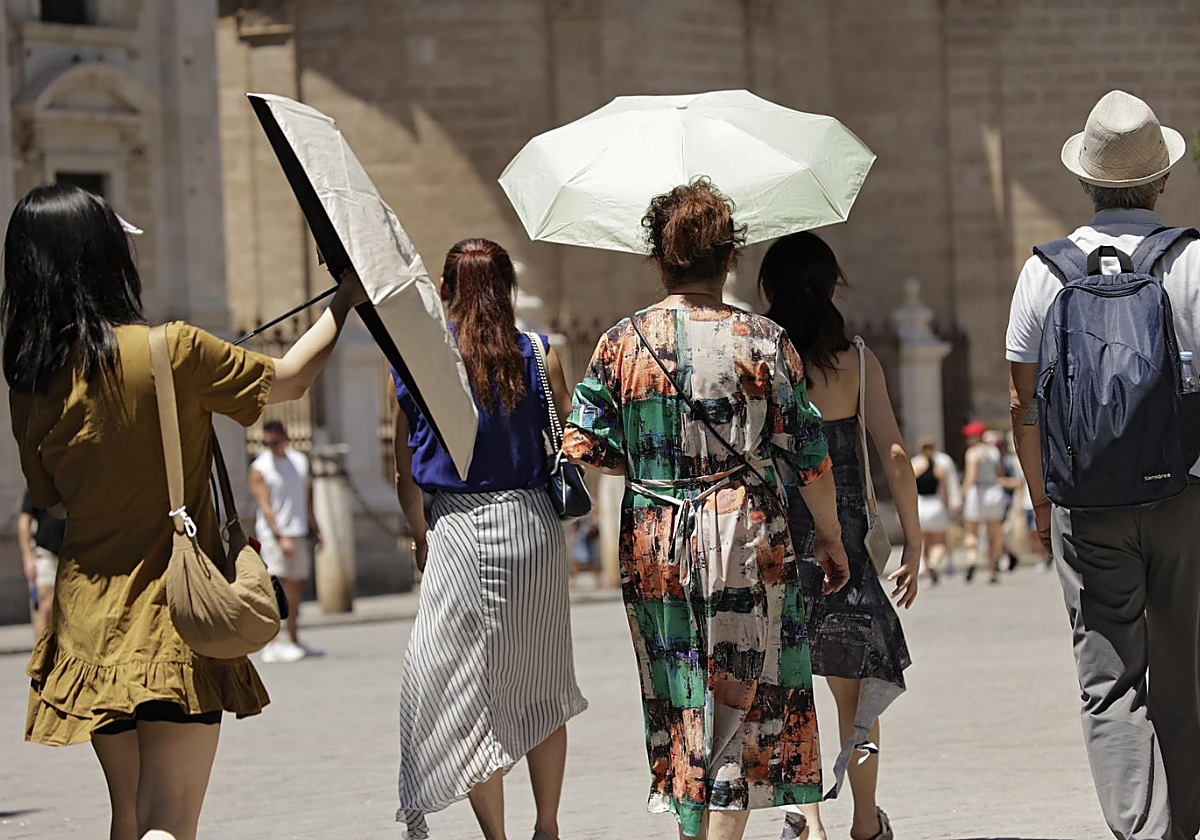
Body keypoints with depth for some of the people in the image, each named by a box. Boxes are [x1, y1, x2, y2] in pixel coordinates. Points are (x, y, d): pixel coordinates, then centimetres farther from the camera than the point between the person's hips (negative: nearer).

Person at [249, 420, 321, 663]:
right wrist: (280, 537, -20)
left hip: (299, 533, 6)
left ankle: (294, 641, 18)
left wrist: (315, 529, 18)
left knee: (296, 589, 9)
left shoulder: (300, 461, 13)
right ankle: (271, 644, -17)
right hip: (272, 534, -6)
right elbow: (264, 506, -12)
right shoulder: (259, 468, -5)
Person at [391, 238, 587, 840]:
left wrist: (422, 539, 19)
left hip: (457, 530, -2)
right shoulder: (539, 355, 1)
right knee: (540, 686, 15)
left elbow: (405, 475, 4)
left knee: (463, 692, 5)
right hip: (533, 526, 2)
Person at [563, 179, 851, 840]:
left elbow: (584, 447, -2)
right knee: (742, 699, 3)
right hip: (744, 537, -3)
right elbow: (808, 455, -4)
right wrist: (830, 538, 8)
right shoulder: (763, 341, -5)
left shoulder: (622, 342, 0)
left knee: (676, 700, 15)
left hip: (651, 546, 3)